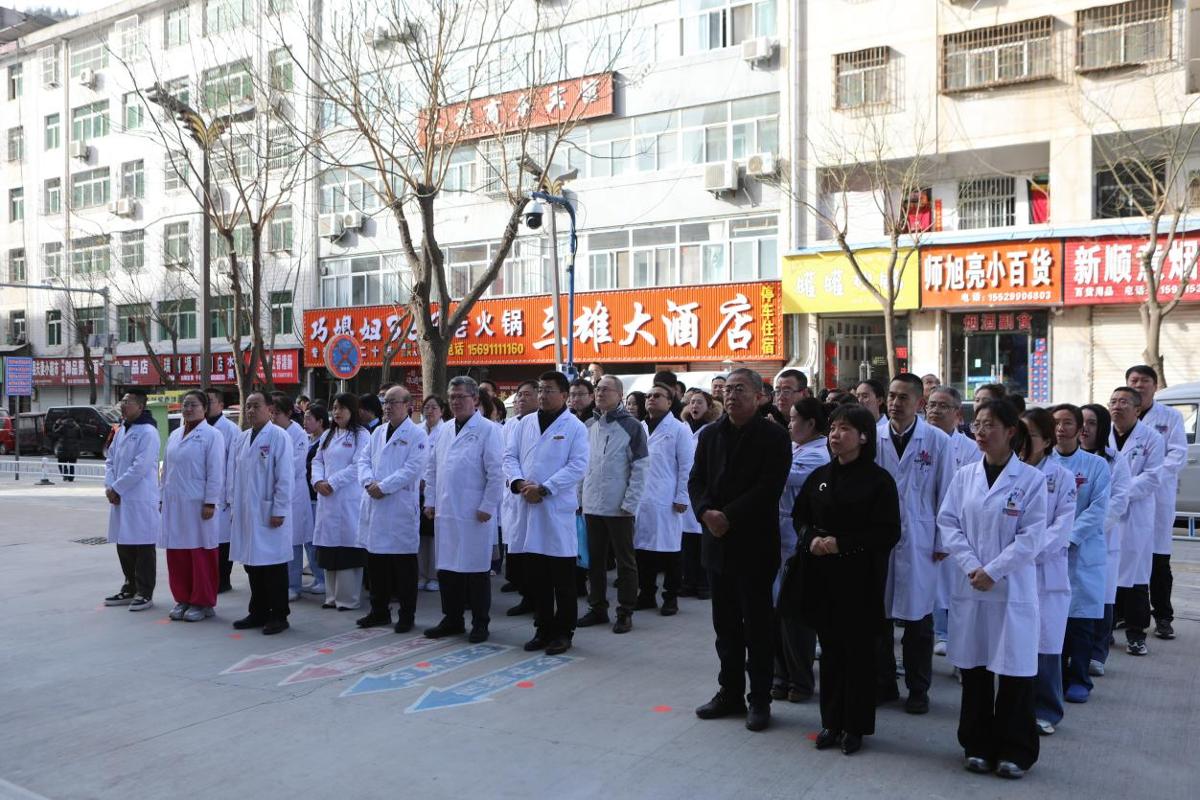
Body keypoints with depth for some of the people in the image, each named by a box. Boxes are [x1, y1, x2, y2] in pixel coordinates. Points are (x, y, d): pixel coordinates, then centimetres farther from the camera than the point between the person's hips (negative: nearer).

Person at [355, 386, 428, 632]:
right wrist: (369, 482, -8)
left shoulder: (417, 435, -5)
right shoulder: (378, 432, 16)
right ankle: (379, 611, 25)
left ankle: (406, 615, 12)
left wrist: (383, 487, -16)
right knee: (375, 561, 12)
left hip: (401, 507, -6)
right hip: (374, 506, 6)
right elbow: (363, 459, 12)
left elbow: (413, 468, -14)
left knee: (404, 563, 1)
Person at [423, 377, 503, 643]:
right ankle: (452, 619, 24)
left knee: (476, 570, 3)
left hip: (474, 514, -6)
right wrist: (430, 501, 11)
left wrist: (487, 507, -14)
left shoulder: (488, 430, -7)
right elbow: (432, 468, 18)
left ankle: (480, 623, 15)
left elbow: (496, 473, -11)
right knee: (447, 568, 11)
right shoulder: (445, 429, 13)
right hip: (445, 512, 6)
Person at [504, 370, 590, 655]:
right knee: (535, 576, 11)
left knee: (562, 578, 3)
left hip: (558, 510, -4)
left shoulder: (575, 428, -2)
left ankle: (563, 632, 15)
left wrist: (544, 488, -16)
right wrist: (519, 483, -9)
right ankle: (543, 628, 23)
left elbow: (577, 466, -10)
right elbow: (510, 456, 10)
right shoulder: (525, 423, 12)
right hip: (527, 507, 5)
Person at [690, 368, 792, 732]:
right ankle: (730, 692, 24)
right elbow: (696, 480, 7)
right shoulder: (710, 434, 10)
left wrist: (729, 516, -18)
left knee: (757, 623, 4)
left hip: (755, 543, -5)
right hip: (718, 541, 5)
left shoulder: (774, 437, -6)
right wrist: (706, 512, -12)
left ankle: (759, 699, 15)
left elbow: (769, 487, -15)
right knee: (725, 623, 12)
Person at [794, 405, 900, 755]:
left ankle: (855, 726, 17)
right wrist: (811, 538, -7)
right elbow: (799, 516, 14)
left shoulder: (878, 479, -7)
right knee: (830, 648, 11)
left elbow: (888, 533, -10)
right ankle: (831, 722, 22)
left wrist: (842, 543, -16)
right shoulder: (819, 476, 9)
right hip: (822, 576, 4)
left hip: (860, 578, -4)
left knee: (858, 650, 4)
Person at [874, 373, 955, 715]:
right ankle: (883, 683, 25)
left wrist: (942, 542, 0)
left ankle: (918, 689, 23)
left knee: (917, 617, 8)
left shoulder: (938, 441, -4)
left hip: (918, 542, -2)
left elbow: (946, 494, 0)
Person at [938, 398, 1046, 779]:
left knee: (1014, 670, 3)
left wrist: (993, 571, -14)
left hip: (1013, 587, -3)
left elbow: (1031, 537, -8)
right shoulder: (964, 476, 6)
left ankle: (1014, 751, 18)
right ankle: (978, 745, 23)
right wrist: (971, 566, -11)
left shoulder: (1031, 479, -4)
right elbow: (948, 523, 2)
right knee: (973, 668, 9)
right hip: (969, 586, 3)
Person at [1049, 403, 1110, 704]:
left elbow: (1098, 509, -6)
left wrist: (1068, 537, -15)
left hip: (1082, 551, -1)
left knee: (1080, 619, 3)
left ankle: (1078, 679, 17)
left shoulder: (1096, 465, 1)